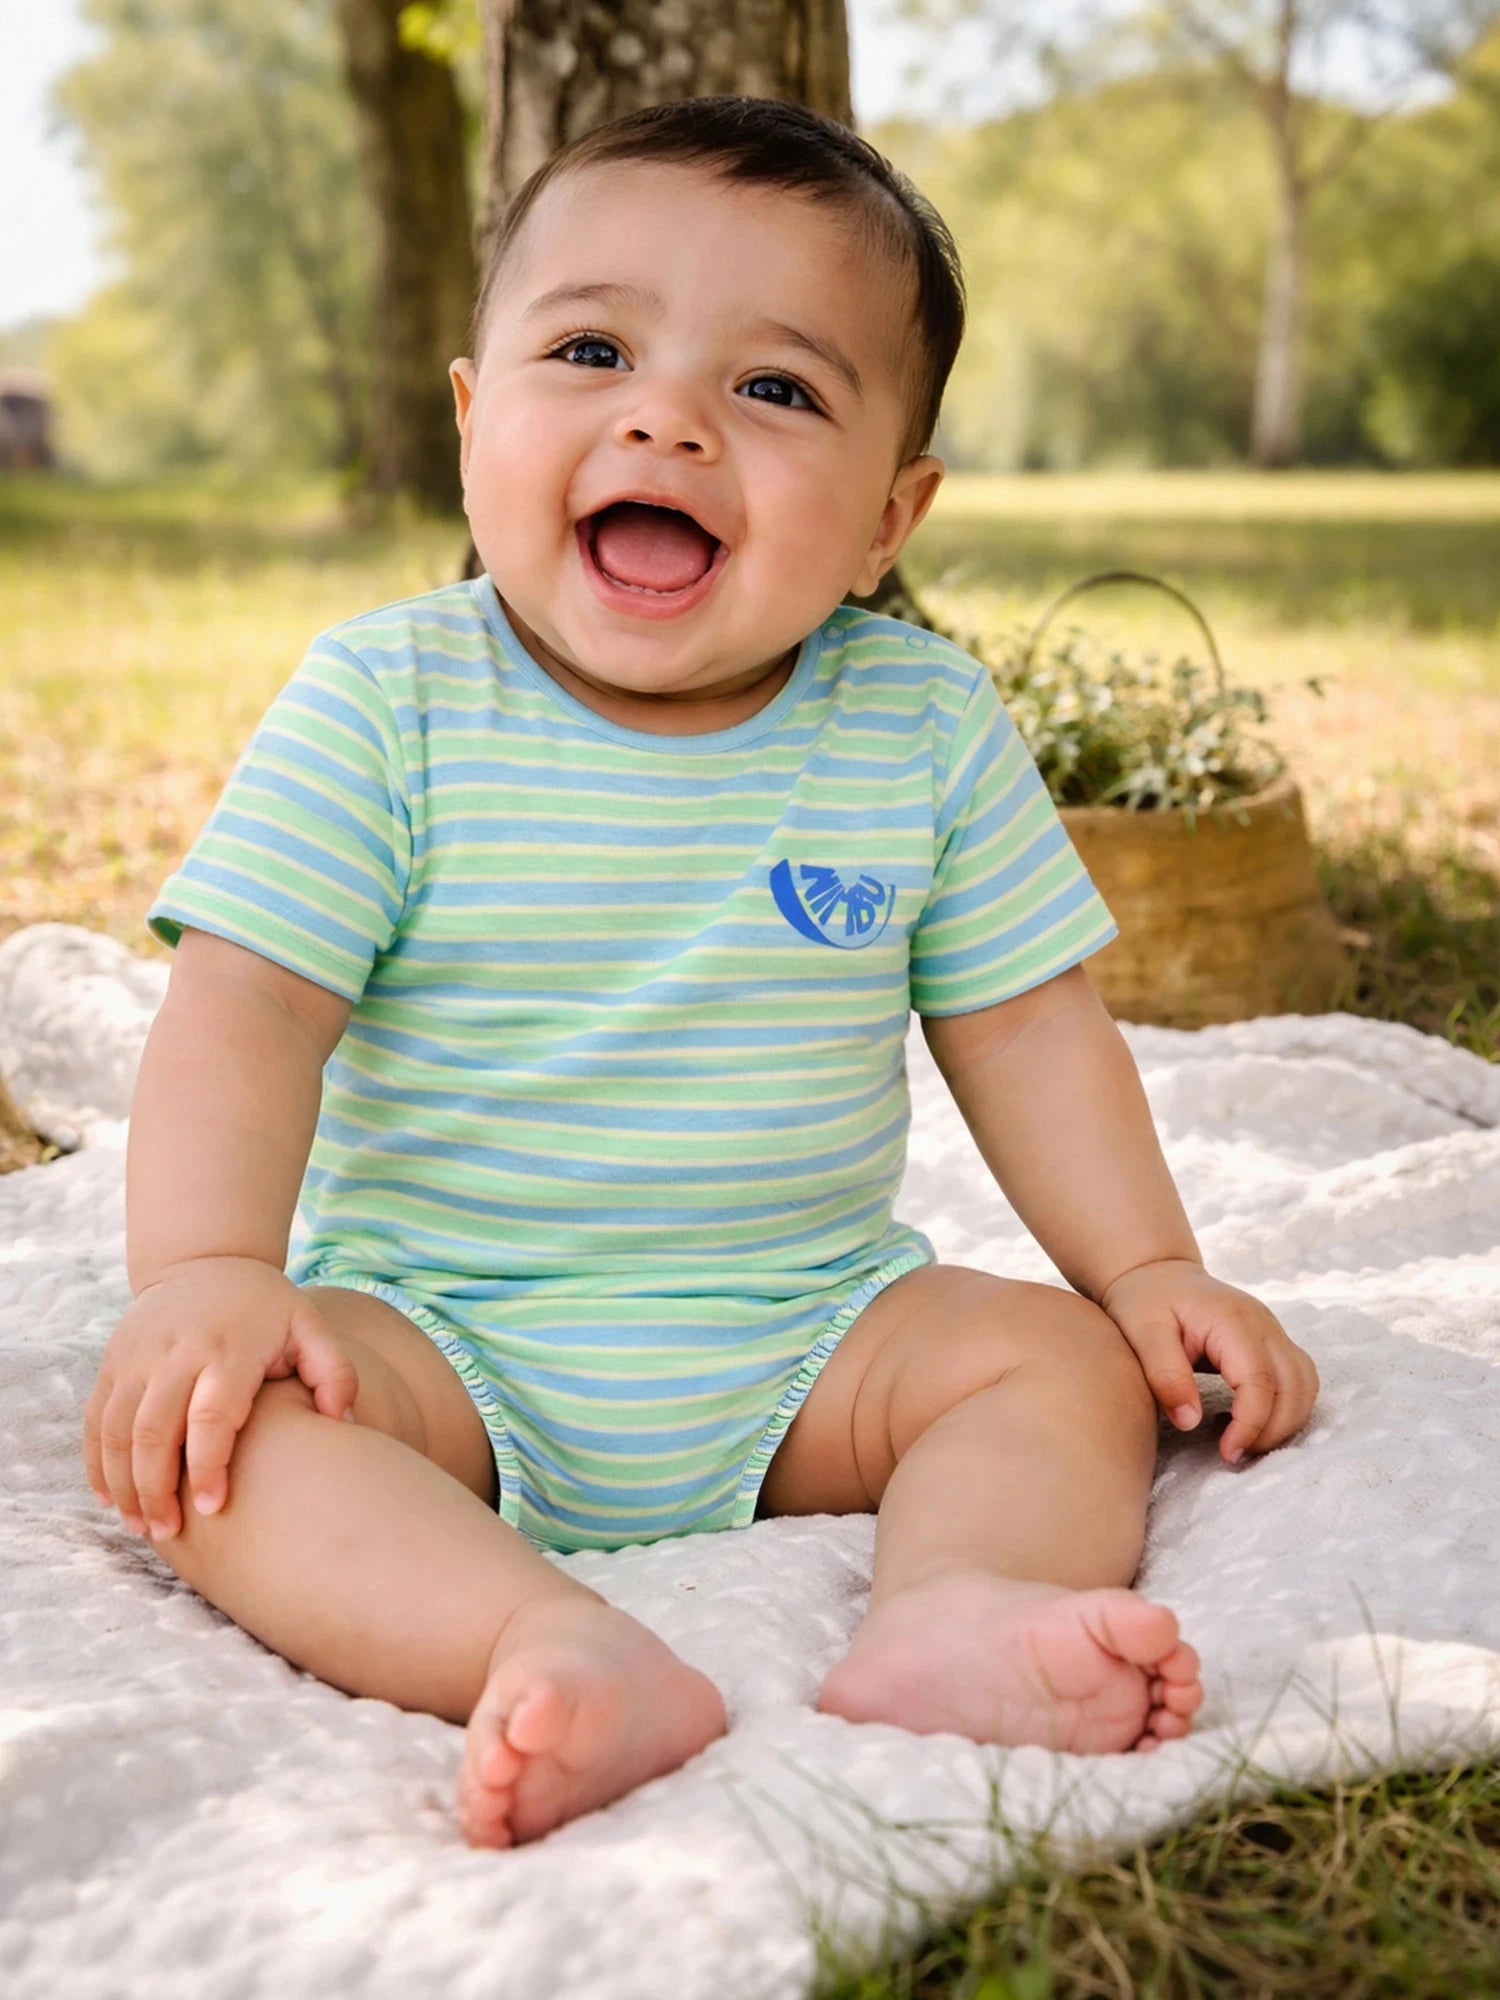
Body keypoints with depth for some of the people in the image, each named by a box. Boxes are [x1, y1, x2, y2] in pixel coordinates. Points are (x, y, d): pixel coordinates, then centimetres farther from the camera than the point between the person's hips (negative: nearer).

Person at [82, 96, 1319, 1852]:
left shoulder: (927, 727, -2)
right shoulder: (385, 703, -8)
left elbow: (1022, 1021, 5)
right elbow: (248, 1004, -13)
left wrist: (1149, 1266, -3)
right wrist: (208, 1272, -27)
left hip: (804, 1346, 2)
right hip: (436, 1337, -2)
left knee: (1068, 1362, -15)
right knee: (209, 1415, -27)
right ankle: (555, 1652, -45)